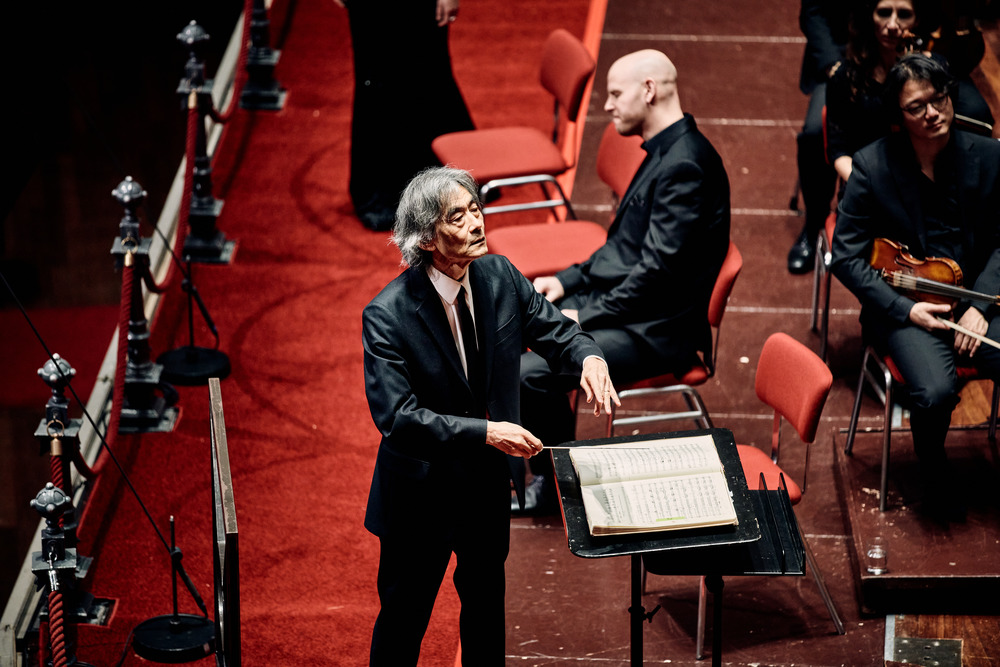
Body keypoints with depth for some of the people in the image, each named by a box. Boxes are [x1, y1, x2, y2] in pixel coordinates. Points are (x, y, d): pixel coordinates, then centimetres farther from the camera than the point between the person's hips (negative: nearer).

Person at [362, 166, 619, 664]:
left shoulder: (500, 276, -9)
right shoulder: (387, 315, -26)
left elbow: (554, 330, 3)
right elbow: (396, 416, -29)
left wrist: (588, 358, -21)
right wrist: (484, 431, -36)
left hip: (489, 481, 6)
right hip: (422, 491, -6)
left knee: (486, 598, 26)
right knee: (404, 615, 11)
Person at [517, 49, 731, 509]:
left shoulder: (685, 165, -22)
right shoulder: (663, 152, 12)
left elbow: (658, 269, -25)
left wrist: (585, 316, -18)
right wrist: (569, 280, 8)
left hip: (655, 331, -11)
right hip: (618, 299, 11)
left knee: (528, 373, -24)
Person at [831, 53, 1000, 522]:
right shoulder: (873, 166, -6)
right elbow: (846, 255, -4)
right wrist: (905, 308, -14)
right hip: (905, 308, -2)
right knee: (936, 392, -29)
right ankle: (934, 473, 4)